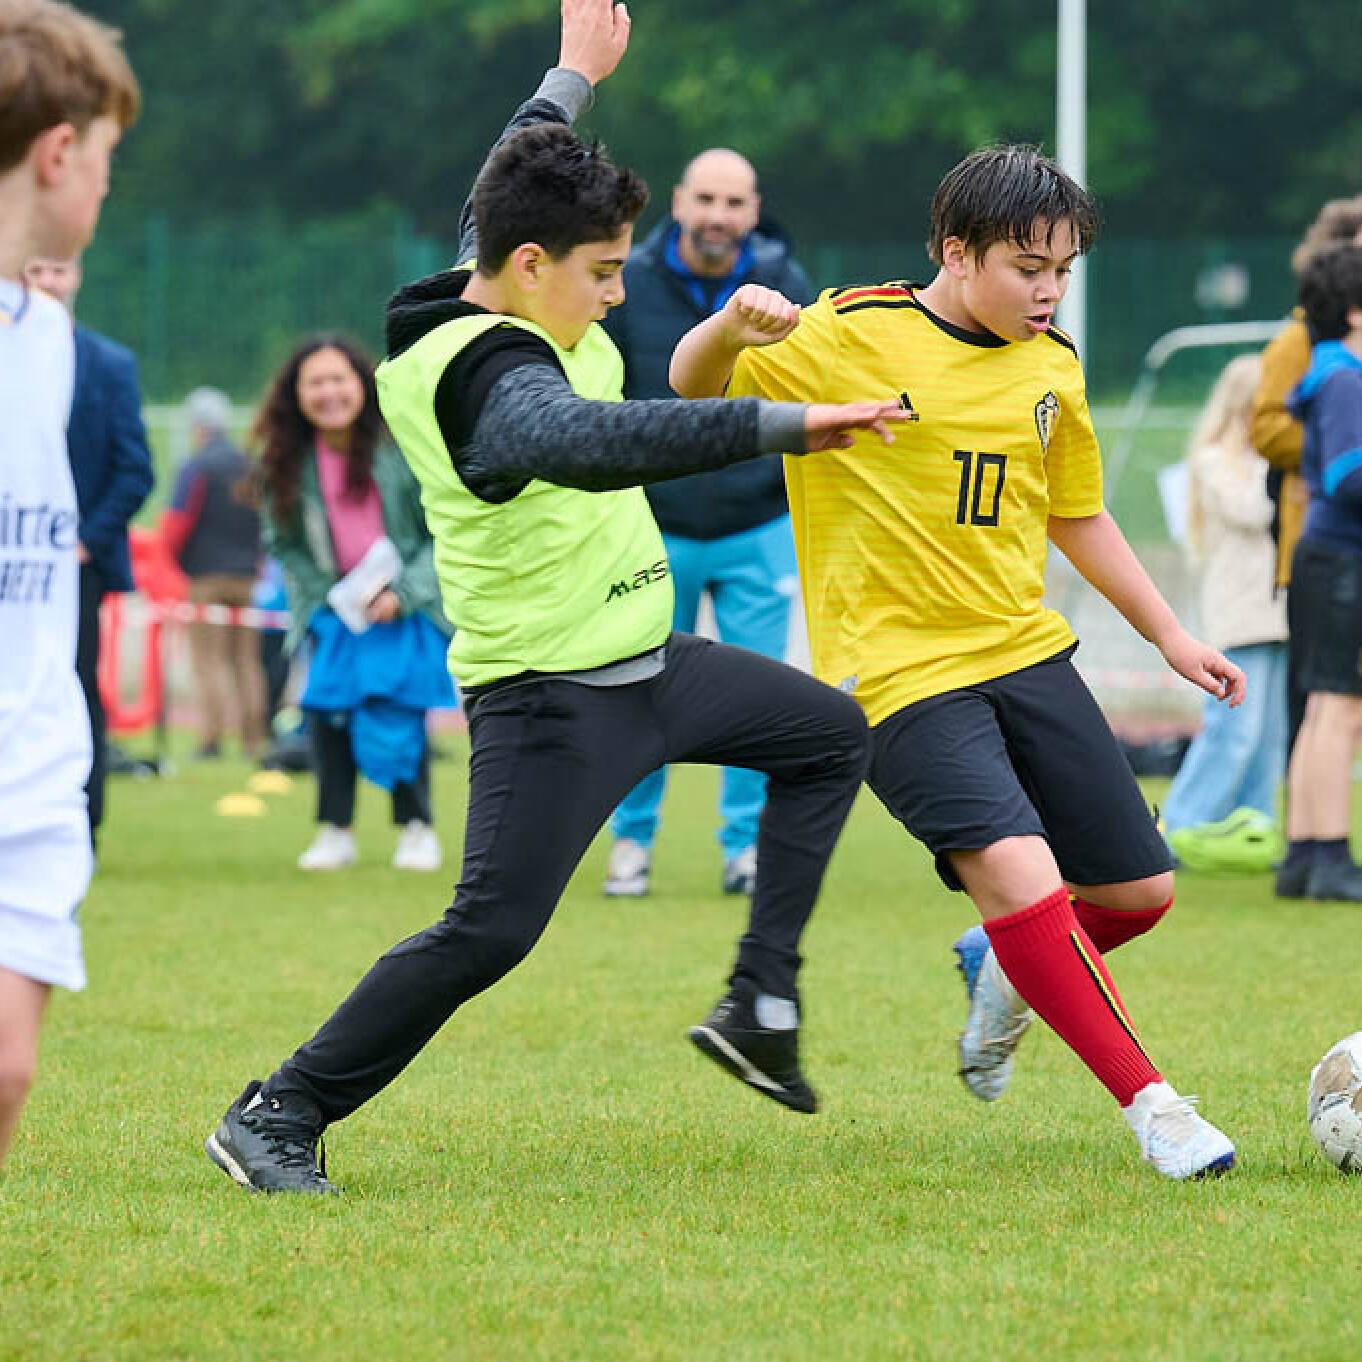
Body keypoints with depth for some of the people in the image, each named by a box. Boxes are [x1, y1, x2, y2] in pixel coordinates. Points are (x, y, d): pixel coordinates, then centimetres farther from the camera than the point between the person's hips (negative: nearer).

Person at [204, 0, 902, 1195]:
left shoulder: (500, 294, 2)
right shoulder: (490, 377, -28)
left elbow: (501, 200, 25)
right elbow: (596, 443, -49)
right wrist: (783, 425, -54)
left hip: (642, 660, 11)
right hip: (550, 697, -11)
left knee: (830, 735, 19)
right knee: (492, 929, -15)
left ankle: (761, 1005, 17)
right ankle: (277, 1117, -3)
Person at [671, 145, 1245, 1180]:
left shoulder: (1052, 366, 9)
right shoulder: (850, 336, -9)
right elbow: (695, 390, -11)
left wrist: (1170, 635, 19)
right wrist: (732, 326, -34)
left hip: (1026, 654, 7)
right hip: (896, 669, -6)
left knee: (1141, 891, 6)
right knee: (1021, 875, -24)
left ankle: (1001, 976, 37)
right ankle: (1150, 1104, -12)